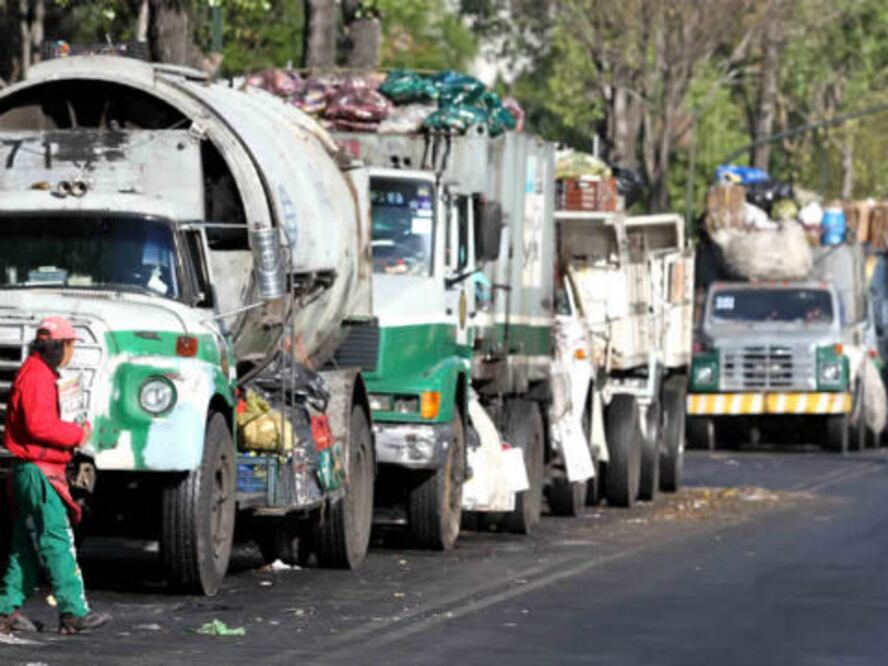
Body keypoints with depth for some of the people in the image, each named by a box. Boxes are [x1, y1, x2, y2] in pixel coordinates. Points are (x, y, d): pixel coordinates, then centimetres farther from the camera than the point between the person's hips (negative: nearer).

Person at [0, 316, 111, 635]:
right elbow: (39, 425, -23)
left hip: (28, 473, 11)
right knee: (57, 541, -9)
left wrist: (74, 432, 10)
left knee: (27, 545, 12)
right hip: (38, 470, -11)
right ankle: (74, 612, -10)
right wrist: (77, 434, -13)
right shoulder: (37, 376, -15)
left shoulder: (41, 374, 19)